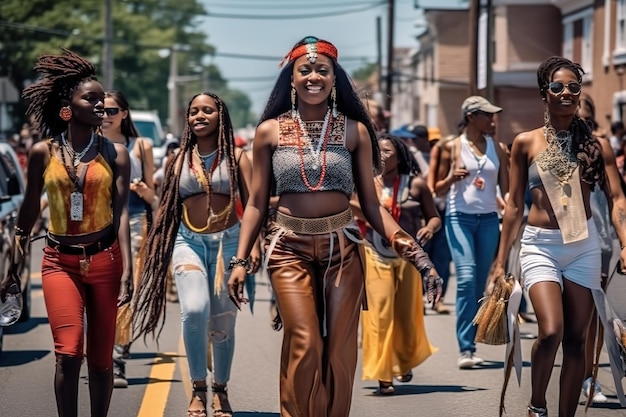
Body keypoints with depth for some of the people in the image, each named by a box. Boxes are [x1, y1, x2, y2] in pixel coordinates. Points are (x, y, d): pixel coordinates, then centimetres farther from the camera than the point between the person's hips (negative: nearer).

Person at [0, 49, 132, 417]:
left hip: (104, 259, 0)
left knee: (100, 358, 6)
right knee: (68, 353, -13)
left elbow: (122, 212, -5)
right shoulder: (43, 153, 2)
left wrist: (127, 269, -13)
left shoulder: (115, 154, 1)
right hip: (60, 261, 0)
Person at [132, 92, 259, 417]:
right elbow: (167, 208, 14)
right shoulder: (178, 160, 9)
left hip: (228, 241, 0)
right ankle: (198, 387, -9)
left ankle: (220, 390, 24)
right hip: (189, 241, 0)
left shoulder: (236, 157, 2)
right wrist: (157, 251, 11)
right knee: (194, 310, -23)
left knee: (222, 322, 5)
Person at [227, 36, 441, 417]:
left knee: (339, 351, 2)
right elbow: (257, 203, 6)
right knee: (304, 347, -12)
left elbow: (371, 204, 3)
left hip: (343, 247, 1)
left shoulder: (355, 131, 3)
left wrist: (411, 248, -8)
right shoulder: (270, 131, 2)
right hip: (290, 247, -1)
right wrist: (241, 260, -1)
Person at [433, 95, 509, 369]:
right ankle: (465, 349, -19)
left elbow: (506, 188, 12)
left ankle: (470, 344, 10)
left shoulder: (497, 148, 11)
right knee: (466, 278, -17)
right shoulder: (452, 147, 3)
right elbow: (439, 190, 6)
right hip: (460, 217, -4)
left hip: (488, 219, 4)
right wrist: (452, 177, -11)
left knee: (480, 283, 3)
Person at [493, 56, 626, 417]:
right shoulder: (526, 143, 2)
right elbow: (514, 205, 6)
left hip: (584, 246, 2)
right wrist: (501, 261, 6)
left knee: (576, 339, 4)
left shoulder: (597, 146, 3)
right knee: (551, 331, -18)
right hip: (540, 245, -2)